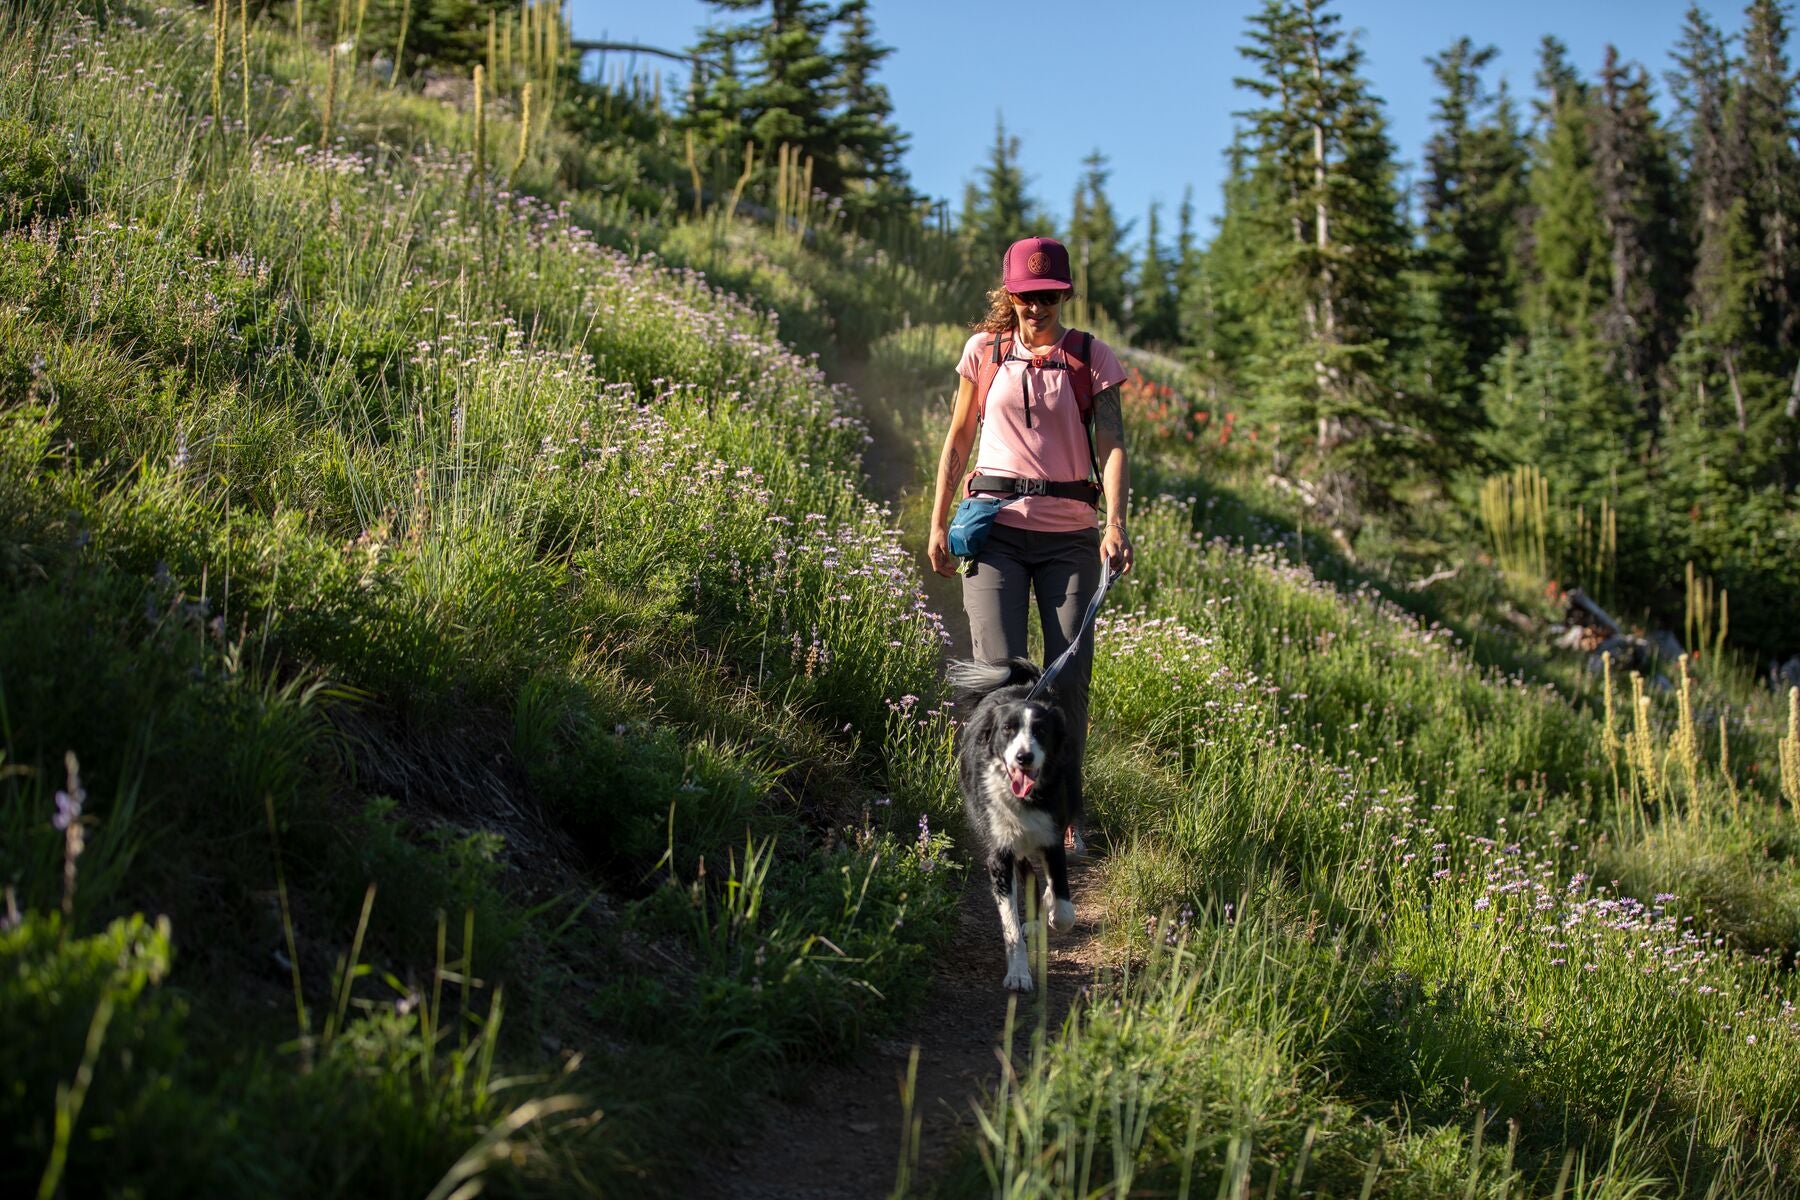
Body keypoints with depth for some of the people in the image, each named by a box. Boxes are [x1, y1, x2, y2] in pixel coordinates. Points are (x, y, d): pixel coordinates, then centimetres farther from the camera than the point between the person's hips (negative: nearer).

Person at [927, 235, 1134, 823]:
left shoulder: (1093, 358, 3)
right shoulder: (985, 351, 6)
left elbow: (1112, 445, -6)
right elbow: (958, 440, 14)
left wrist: (1115, 524, -21)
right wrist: (938, 523, 9)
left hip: (1069, 536, 0)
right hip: (995, 529, 0)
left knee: (1070, 678, -4)